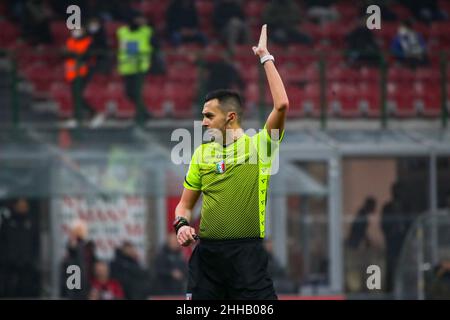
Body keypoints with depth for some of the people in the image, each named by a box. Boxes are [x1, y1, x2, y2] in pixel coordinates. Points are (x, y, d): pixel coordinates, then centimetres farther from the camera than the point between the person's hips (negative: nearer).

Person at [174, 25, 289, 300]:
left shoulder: (258, 145, 0)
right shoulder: (202, 153, 14)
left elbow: (282, 105, -16)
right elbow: (185, 204, 21)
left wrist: (266, 58, -8)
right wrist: (182, 224, -2)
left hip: (247, 251, -4)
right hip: (207, 252, 5)